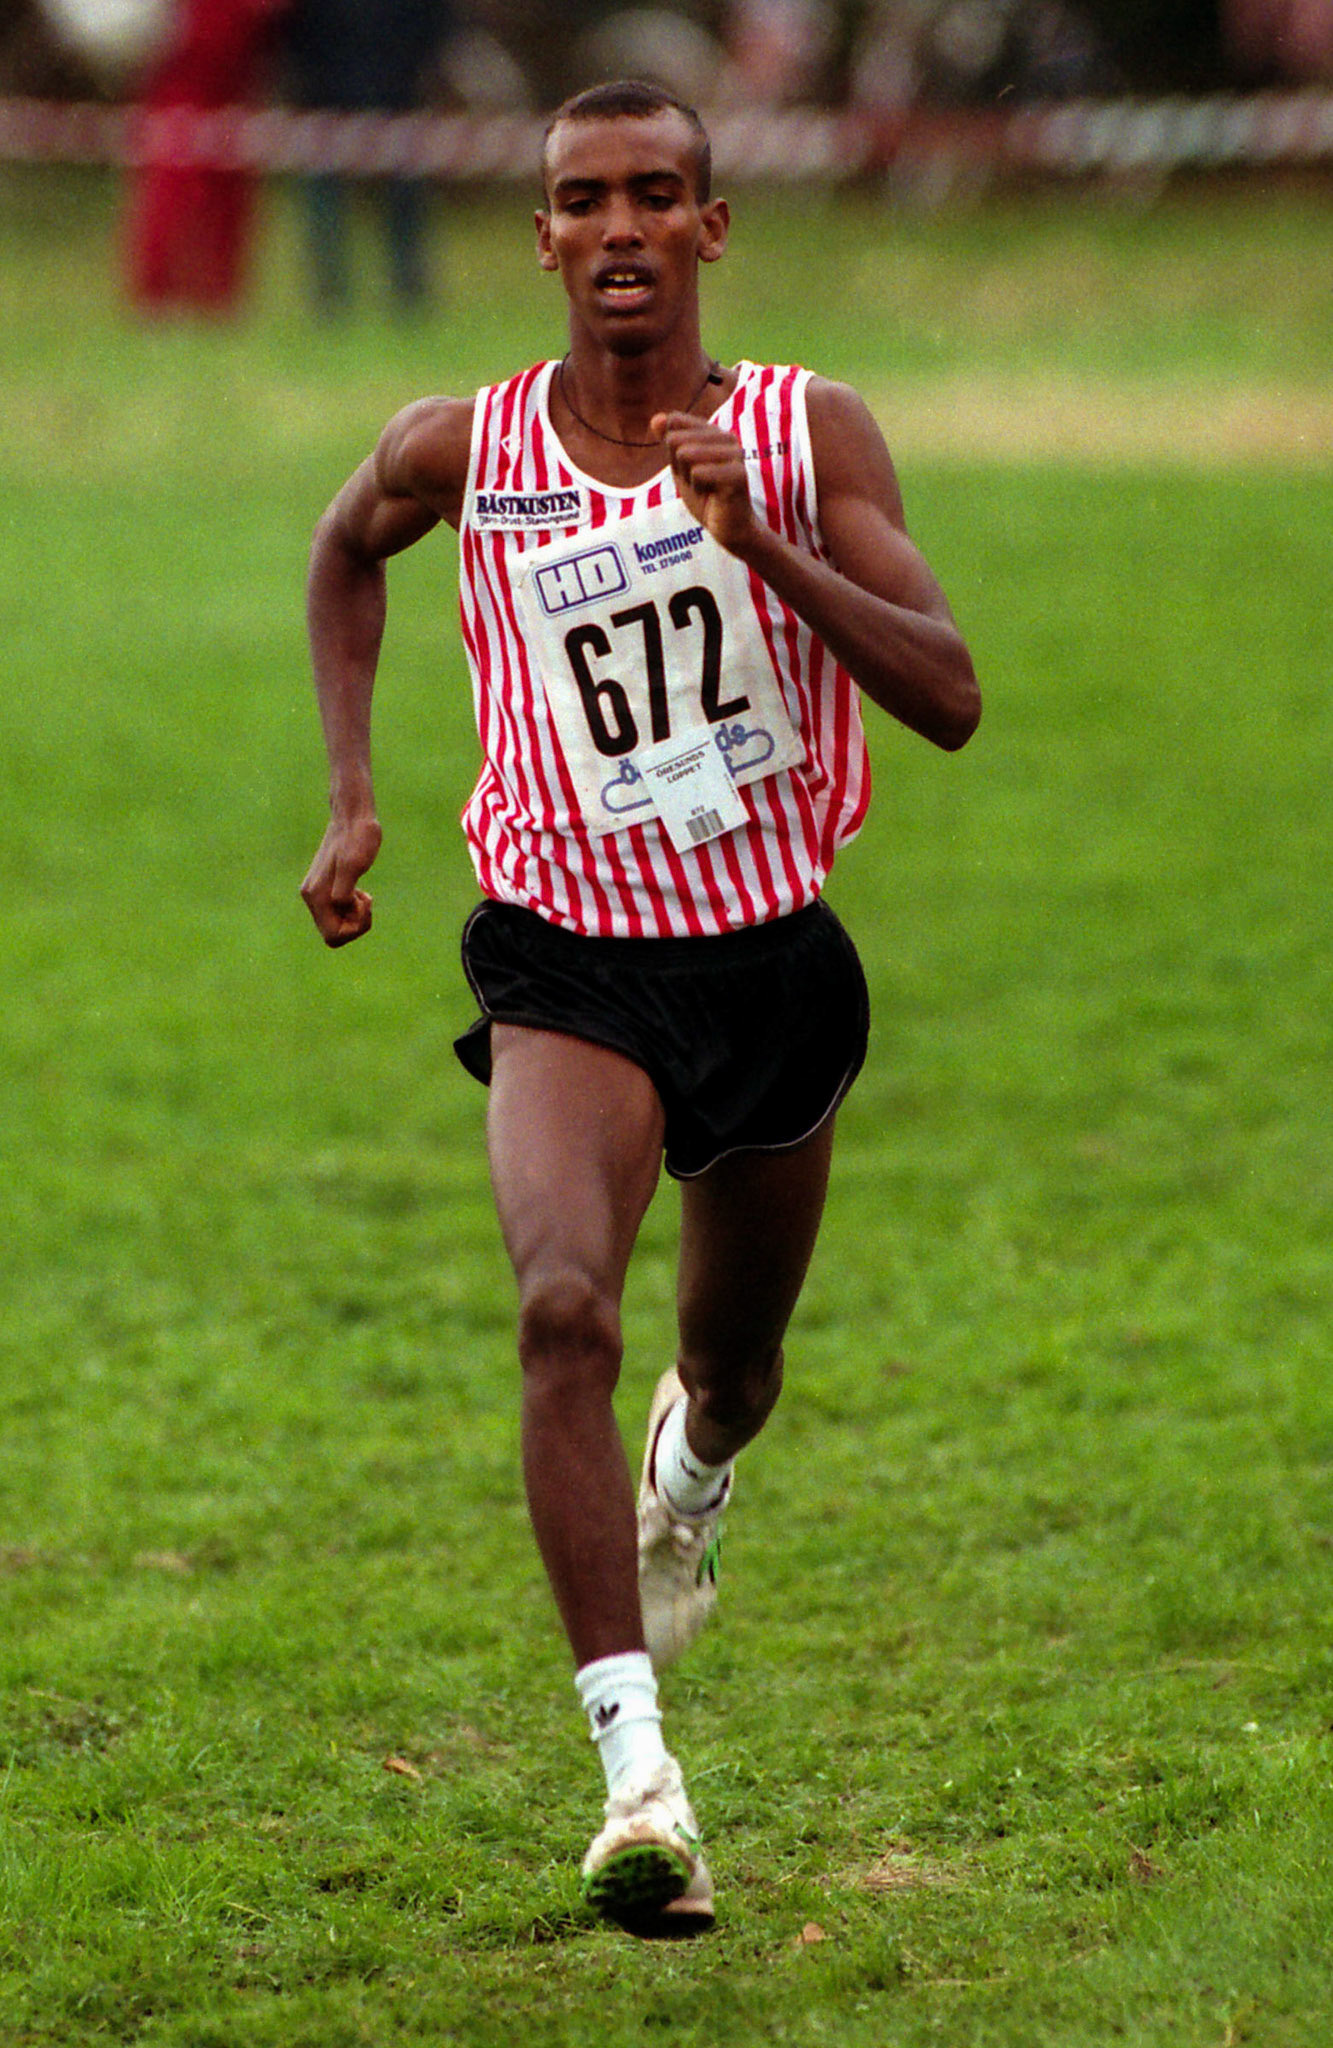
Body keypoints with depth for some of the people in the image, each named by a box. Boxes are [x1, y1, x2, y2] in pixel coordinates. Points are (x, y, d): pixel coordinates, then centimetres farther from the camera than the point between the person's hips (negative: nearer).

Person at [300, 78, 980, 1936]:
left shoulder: (810, 435, -9)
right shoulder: (463, 452, -6)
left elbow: (950, 700, -17)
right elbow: (346, 547, 18)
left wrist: (760, 539, -29)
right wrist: (352, 794, 9)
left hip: (777, 963, 2)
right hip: (568, 964, -1)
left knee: (730, 1368, 21)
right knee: (564, 1310, -28)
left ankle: (697, 1468, 62)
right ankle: (639, 1777, -32)